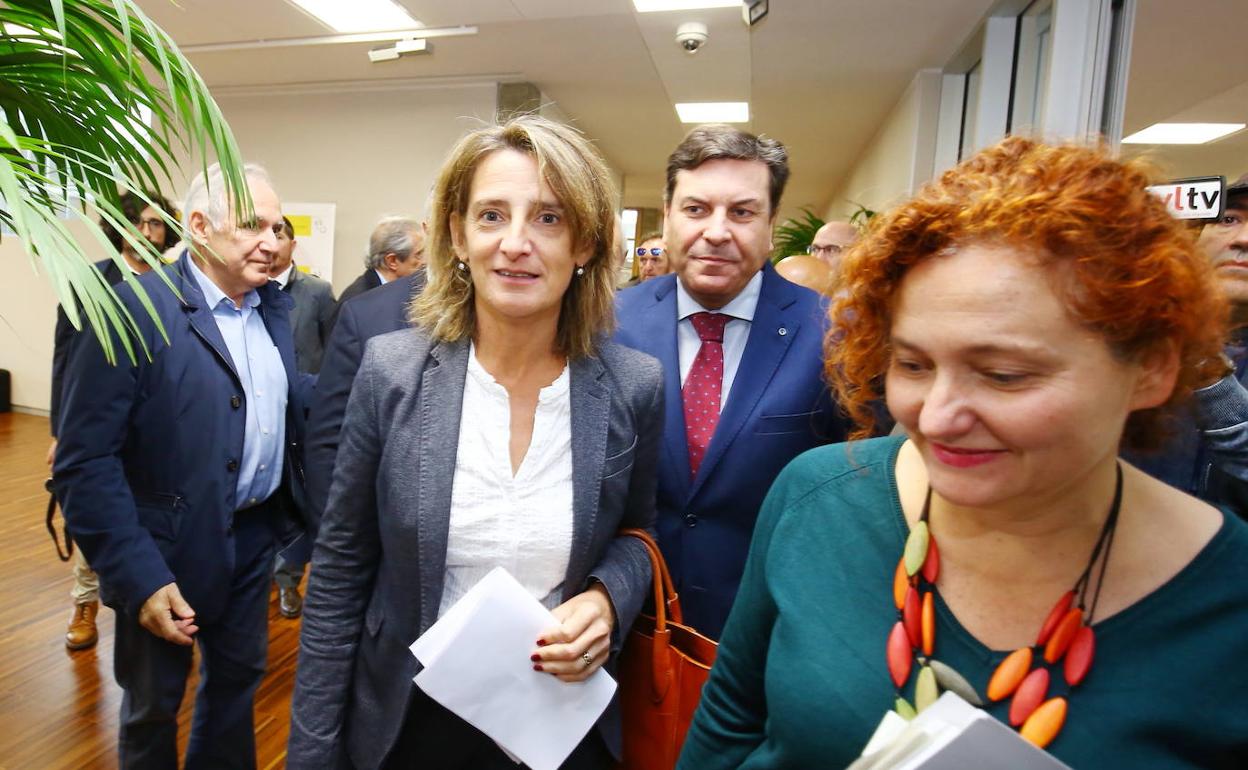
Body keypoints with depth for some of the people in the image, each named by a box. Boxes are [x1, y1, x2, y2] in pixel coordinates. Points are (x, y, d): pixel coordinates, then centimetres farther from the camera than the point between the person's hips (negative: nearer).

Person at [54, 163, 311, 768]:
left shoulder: (275, 306, 1)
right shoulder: (135, 309, -18)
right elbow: (85, 461, -19)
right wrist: (139, 577, -21)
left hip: (255, 537, 5)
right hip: (169, 549, -5)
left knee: (238, 679, 23)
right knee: (154, 706, 18)